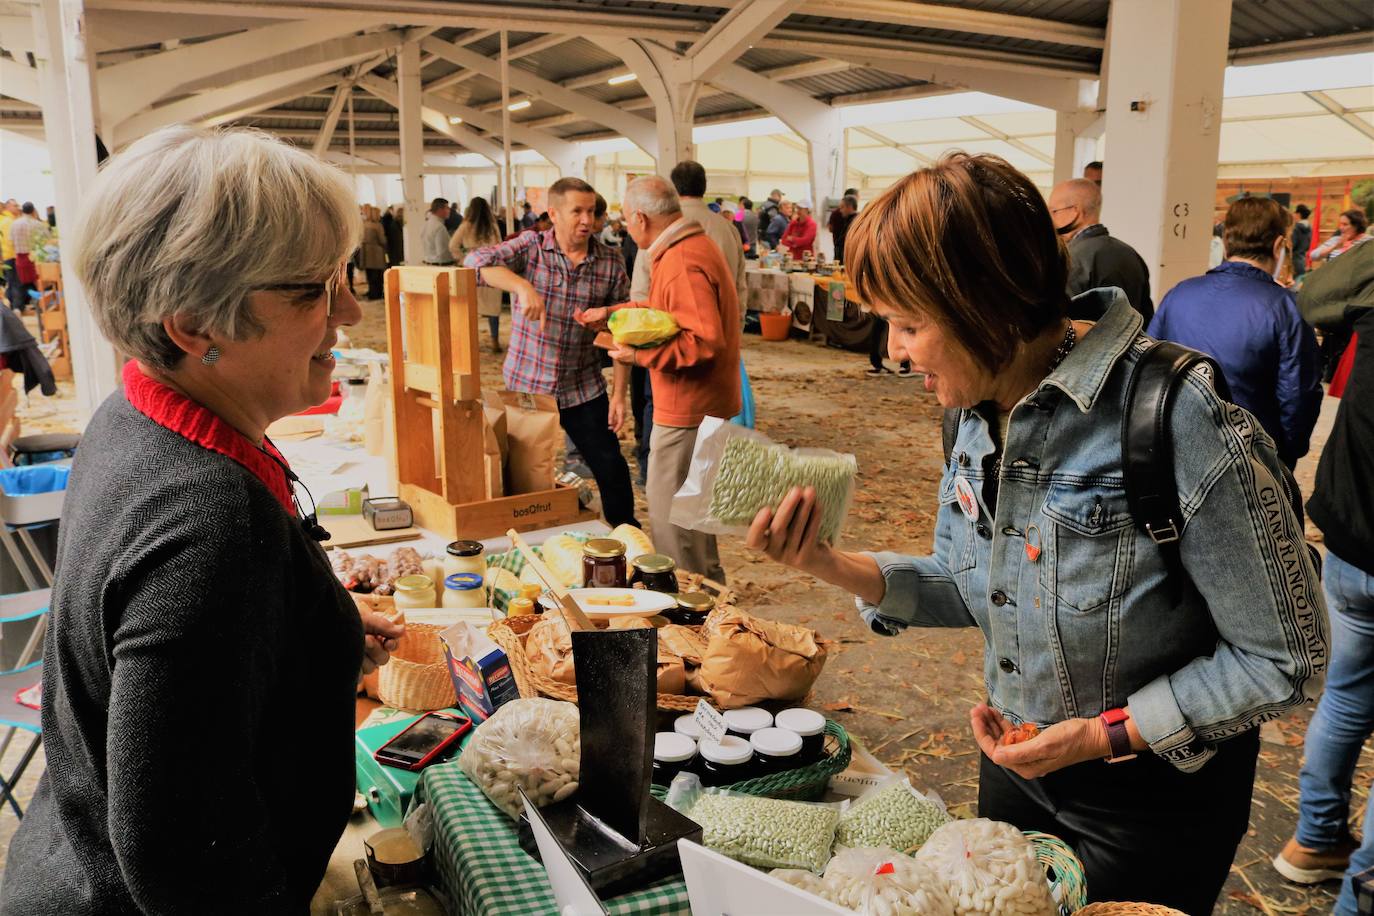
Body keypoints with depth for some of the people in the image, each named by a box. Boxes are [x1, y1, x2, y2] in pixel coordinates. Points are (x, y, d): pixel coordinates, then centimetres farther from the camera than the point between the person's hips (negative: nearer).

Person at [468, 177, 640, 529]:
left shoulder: (611, 262, 0)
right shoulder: (530, 247, -5)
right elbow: (477, 261, -21)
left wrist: (619, 394, -3)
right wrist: (522, 285, -36)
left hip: (584, 388, 1)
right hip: (526, 384, -1)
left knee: (610, 467, 5)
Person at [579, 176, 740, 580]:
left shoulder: (683, 264, -23)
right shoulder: (695, 245, 12)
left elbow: (705, 341, -30)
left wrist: (641, 356, -22)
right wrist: (612, 314, 20)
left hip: (688, 410, -11)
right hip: (700, 406, 11)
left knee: (670, 513, 1)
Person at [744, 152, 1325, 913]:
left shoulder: (1180, 425, -29)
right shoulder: (979, 412, -7)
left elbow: (1283, 658, -20)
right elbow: (966, 589, 3)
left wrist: (1107, 734, -23)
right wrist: (830, 565, -12)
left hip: (1153, 795, -6)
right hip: (1016, 764, 7)